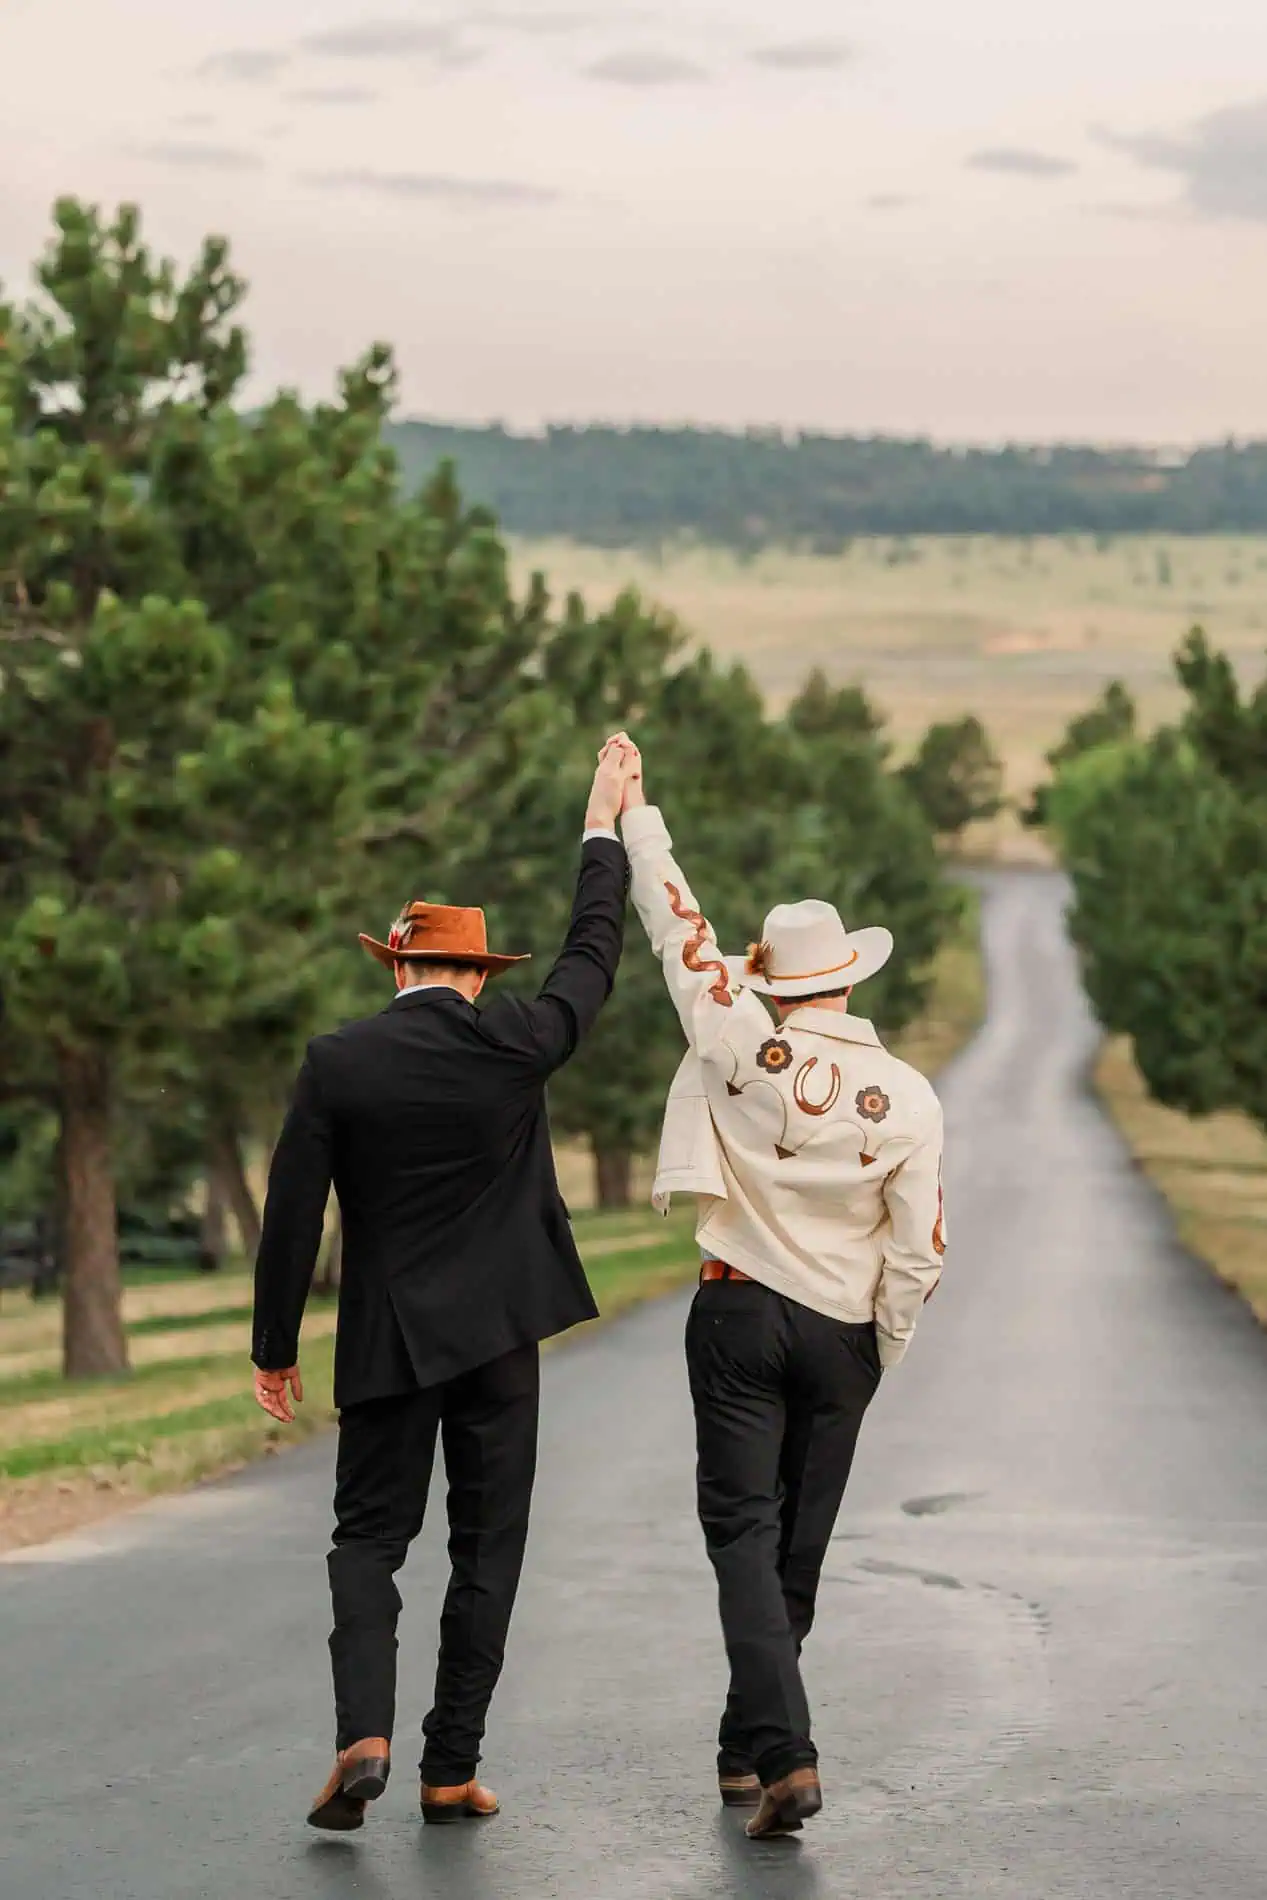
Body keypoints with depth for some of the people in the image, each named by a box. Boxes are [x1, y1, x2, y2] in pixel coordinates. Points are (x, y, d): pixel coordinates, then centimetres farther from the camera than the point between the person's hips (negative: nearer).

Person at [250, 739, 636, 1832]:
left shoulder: (337, 1065, -6)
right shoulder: (512, 1046, -5)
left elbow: (292, 1217, -6)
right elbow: (594, 957, 11)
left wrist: (276, 1350, 3)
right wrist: (604, 830, 23)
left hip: (386, 1341, 0)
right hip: (498, 1332, 0)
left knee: (369, 1539, 9)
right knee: (487, 1548, 8)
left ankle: (364, 1733, -12)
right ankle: (452, 1769, 8)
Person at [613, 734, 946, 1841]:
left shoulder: (743, 1050, -11)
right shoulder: (908, 1098, -7)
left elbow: (680, 929, -1)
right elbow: (919, 1250, -7)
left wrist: (636, 815, 11)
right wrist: (884, 1355, 8)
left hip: (741, 1315, -2)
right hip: (843, 1335, 2)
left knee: (744, 1532, -4)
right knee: (798, 1551, 13)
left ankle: (784, 1756, -20)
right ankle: (746, 1751, 23)